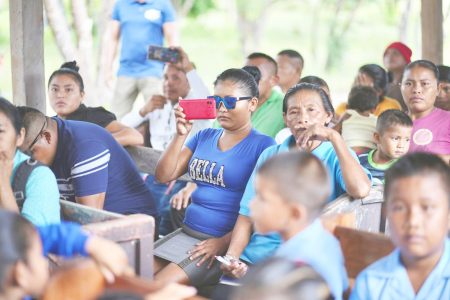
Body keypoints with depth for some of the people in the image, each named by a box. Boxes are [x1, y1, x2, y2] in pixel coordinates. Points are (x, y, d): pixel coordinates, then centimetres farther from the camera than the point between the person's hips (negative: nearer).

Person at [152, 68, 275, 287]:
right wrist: (181, 135, -3)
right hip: (186, 233, 6)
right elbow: (163, 176, 9)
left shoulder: (263, 146, -6)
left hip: (229, 243, -6)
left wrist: (224, 242, -17)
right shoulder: (204, 137, 14)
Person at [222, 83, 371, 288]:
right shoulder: (270, 156, 14)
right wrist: (231, 257, -6)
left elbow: (360, 190, -18)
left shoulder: (337, 156, 4)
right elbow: (247, 215, 10)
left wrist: (333, 136, -15)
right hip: (256, 255, 3)